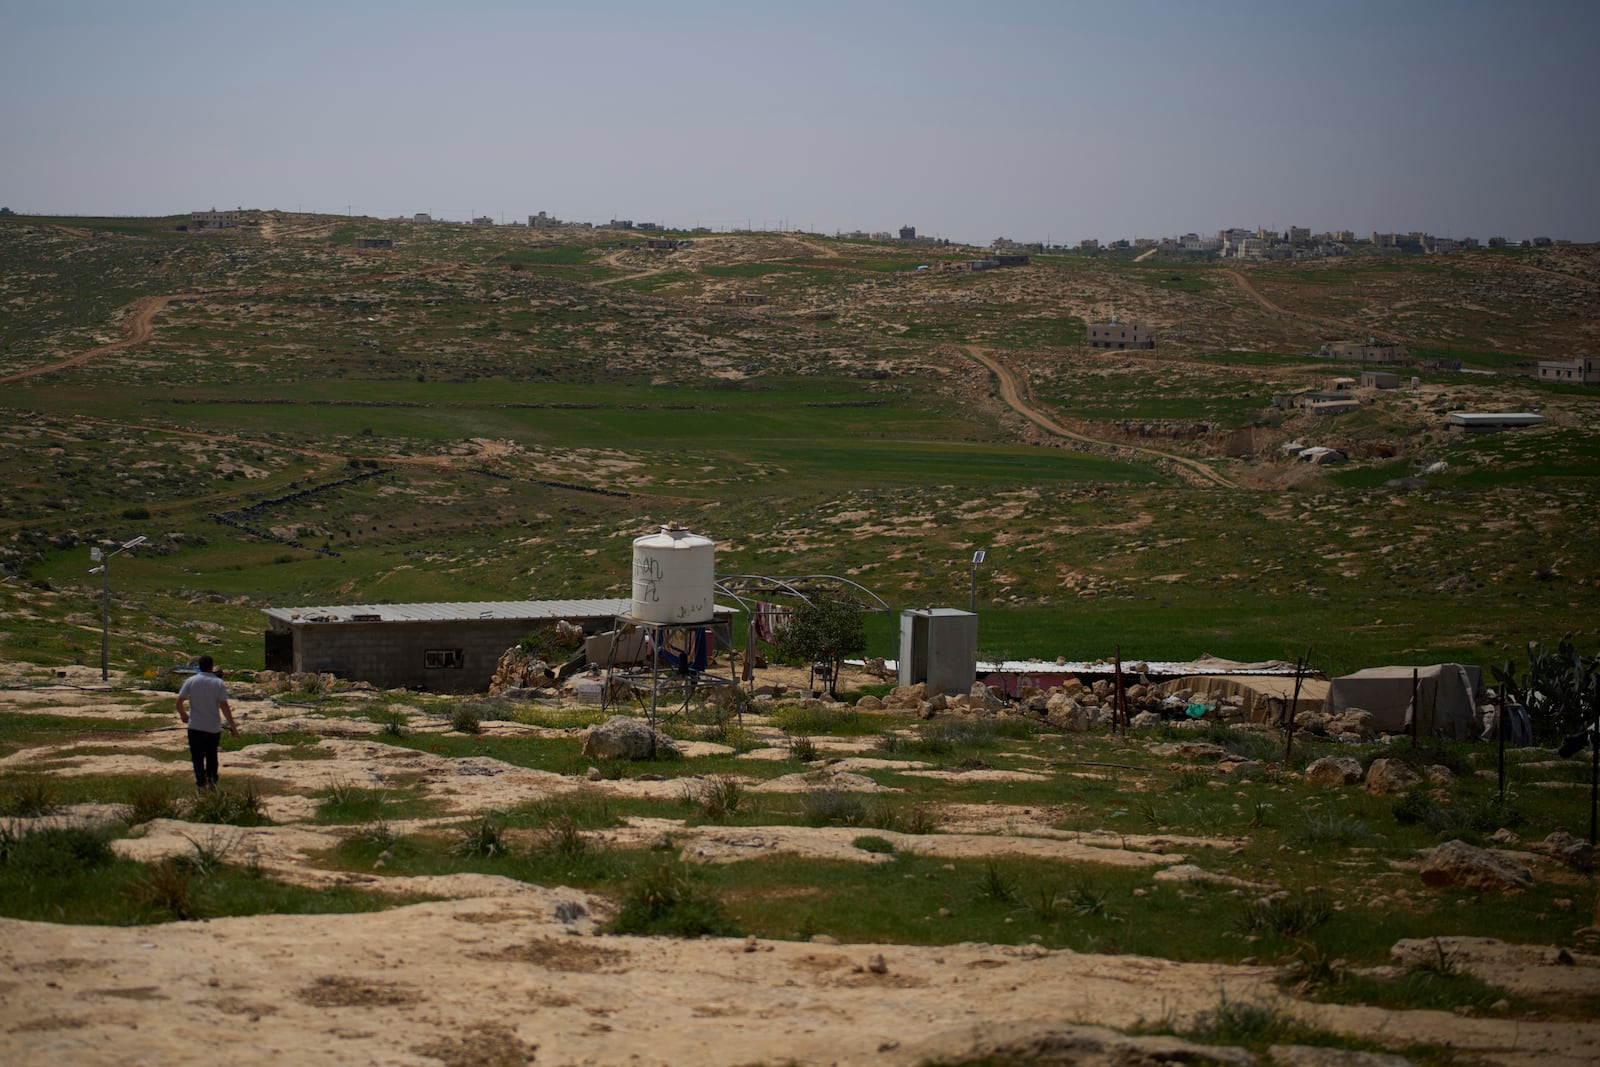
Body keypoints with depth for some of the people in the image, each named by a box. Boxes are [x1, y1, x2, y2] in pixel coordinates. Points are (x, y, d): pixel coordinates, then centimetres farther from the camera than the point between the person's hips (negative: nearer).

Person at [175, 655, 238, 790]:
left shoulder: (191, 681, -5)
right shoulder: (219, 683, -6)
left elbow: (179, 702, -4)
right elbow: (224, 706, -11)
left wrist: (183, 714, 18)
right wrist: (232, 726, -6)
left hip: (195, 727, -1)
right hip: (214, 727, 1)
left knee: (198, 758, 2)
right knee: (212, 756, 21)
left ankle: (201, 783, -9)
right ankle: (212, 780, 25)